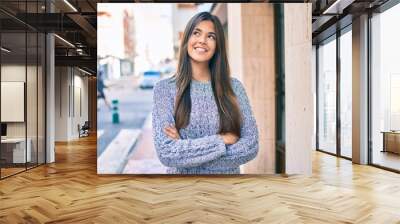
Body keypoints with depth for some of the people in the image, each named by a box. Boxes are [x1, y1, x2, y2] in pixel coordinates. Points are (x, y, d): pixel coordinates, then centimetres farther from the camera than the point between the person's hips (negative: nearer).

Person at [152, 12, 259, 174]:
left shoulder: (233, 86, -6)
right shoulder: (165, 88, -11)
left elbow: (250, 146, -12)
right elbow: (166, 153, -19)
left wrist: (186, 151, -18)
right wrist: (222, 140, -18)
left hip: (228, 174, 1)